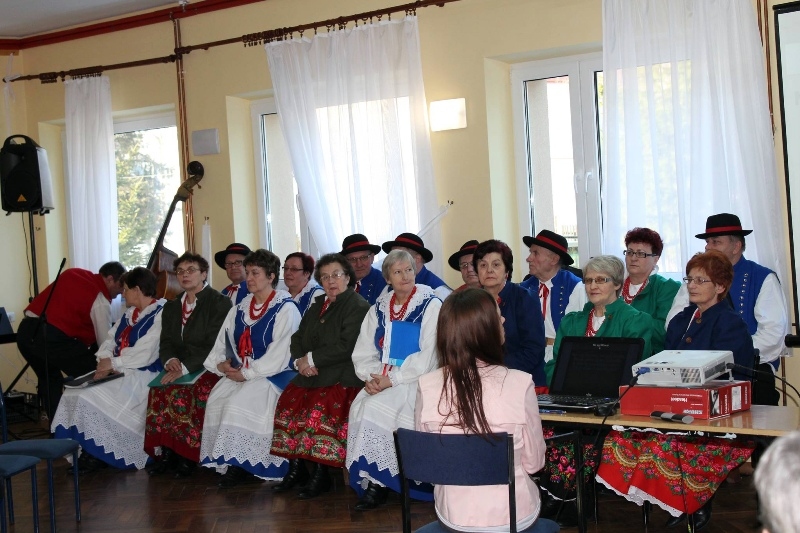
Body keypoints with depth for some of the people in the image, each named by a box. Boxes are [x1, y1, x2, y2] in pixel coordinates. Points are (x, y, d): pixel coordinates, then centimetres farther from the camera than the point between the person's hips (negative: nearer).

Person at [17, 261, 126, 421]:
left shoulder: (72, 273, 19)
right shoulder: (100, 301, -2)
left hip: (26, 330, 8)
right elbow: (105, 340, 0)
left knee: (49, 379, 25)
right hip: (52, 336, -8)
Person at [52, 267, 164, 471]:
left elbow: (144, 354, -20)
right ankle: (89, 451, -9)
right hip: (119, 372, 9)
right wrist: (104, 361, -9)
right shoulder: (130, 314, 17)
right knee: (75, 393, -9)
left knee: (92, 397, -24)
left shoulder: (160, 315, -12)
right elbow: (111, 339, 12)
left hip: (142, 375, -9)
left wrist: (113, 363, -14)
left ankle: (97, 452, -8)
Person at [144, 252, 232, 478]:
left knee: (180, 394, -32)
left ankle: (186, 456, -20)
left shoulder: (219, 303, -2)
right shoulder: (171, 307, 19)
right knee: (159, 391, -25)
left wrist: (185, 367, -21)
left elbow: (214, 345, -12)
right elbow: (165, 343, 14)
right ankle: (164, 452, -18)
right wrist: (170, 360, -10)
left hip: (208, 368, -5)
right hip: (178, 370, 5)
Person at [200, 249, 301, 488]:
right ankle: (229, 464, -13)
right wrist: (221, 364, -6)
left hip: (272, 376, -6)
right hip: (237, 374, 6)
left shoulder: (286, 309, -5)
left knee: (240, 402, -30)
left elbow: (280, 354, -13)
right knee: (216, 399, -20)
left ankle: (241, 465, -16)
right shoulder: (240, 310, 16)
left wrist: (247, 373, -15)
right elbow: (222, 344, 16)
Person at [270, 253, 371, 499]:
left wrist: (312, 359, -12)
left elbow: (347, 347, -16)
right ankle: (296, 471, -6)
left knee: (320, 408, -30)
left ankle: (320, 476, -19)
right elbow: (297, 339, 18)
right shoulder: (318, 306, 21)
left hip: (343, 377, -7)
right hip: (312, 375, 7)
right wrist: (300, 361, -3)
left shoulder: (358, 307, -5)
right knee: (288, 403, -15)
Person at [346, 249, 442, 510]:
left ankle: (376, 481, -16)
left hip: (413, 382, -5)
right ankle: (367, 479, -15)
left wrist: (393, 379, -17)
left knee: (375, 408, -28)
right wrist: (370, 377, -10)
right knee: (358, 407, -24)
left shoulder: (430, 305, -3)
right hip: (380, 381, 5)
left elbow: (427, 356, -11)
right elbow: (363, 352, 11)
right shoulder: (379, 309, 12)